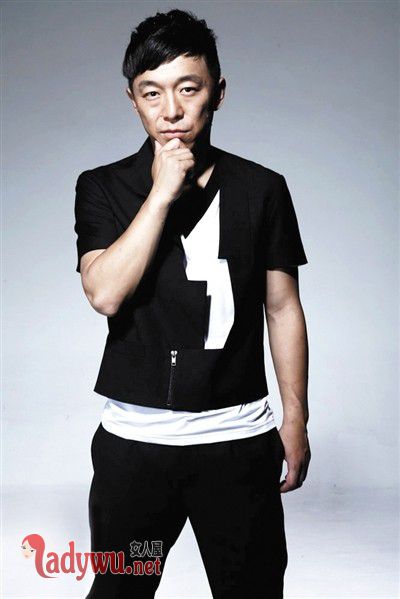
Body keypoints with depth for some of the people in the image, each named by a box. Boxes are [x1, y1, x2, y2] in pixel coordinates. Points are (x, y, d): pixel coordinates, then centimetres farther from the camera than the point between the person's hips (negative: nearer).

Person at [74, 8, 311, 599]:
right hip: (134, 439, 0)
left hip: (239, 439, 1)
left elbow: (283, 308, 4)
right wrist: (162, 191, -17)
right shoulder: (103, 188, -1)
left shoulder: (262, 189, 1)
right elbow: (106, 294, -16)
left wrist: (296, 418, 4)